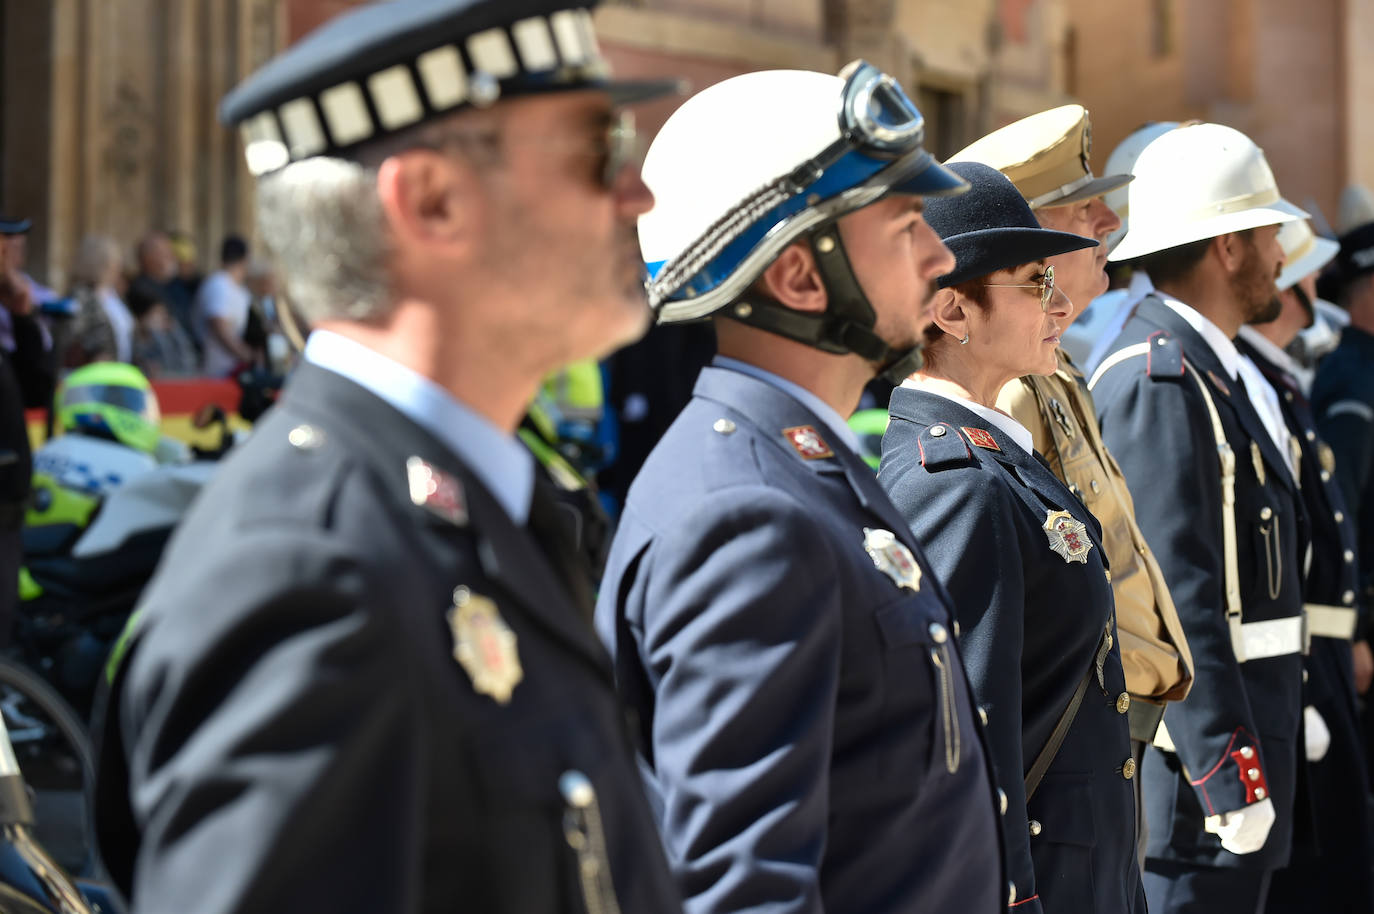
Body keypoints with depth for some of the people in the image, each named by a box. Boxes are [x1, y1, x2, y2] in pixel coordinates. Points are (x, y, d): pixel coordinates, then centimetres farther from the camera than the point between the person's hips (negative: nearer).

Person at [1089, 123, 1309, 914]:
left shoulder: (1215, 371, 15)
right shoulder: (1158, 380, -18)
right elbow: (1176, 596, -23)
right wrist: (1232, 776, -24)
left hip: (1242, 727, 10)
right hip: (1200, 751, -10)